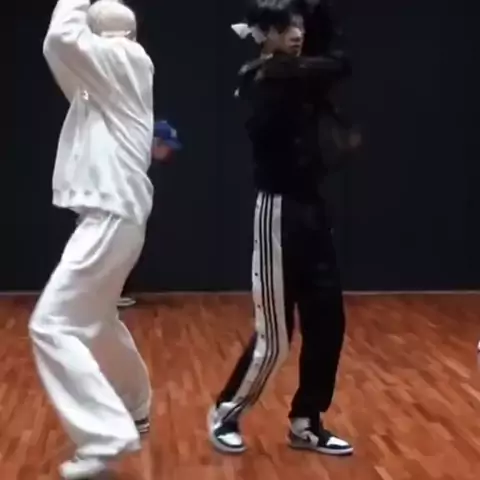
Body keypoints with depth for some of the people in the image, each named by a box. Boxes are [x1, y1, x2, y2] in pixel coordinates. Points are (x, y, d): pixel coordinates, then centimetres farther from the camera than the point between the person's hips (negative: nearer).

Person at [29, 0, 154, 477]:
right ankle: (132, 411, 43)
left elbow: (62, 38, -21)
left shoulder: (129, 60, -10)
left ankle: (106, 437, -13)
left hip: (111, 218, -10)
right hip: (112, 216, 10)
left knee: (52, 325, -14)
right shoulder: (108, 78, 16)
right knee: (96, 322, 25)